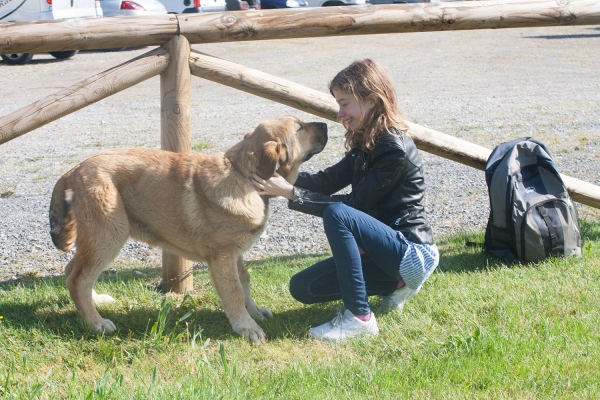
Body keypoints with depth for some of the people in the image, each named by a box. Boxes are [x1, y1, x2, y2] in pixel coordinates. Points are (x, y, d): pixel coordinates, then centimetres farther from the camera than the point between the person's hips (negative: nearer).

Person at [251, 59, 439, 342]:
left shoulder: (394, 149, -21)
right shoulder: (366, 143, 9)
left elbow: (354, 204, -21)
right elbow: (329, 180, 5)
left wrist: (291, 194, -22)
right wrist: (282, 176, -10)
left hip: (411, 251, -10)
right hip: (381, 250, 10)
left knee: (337, 215, -32)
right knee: (302, 288, 4)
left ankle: (359, 317, -23)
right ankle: (395, 284, 11)